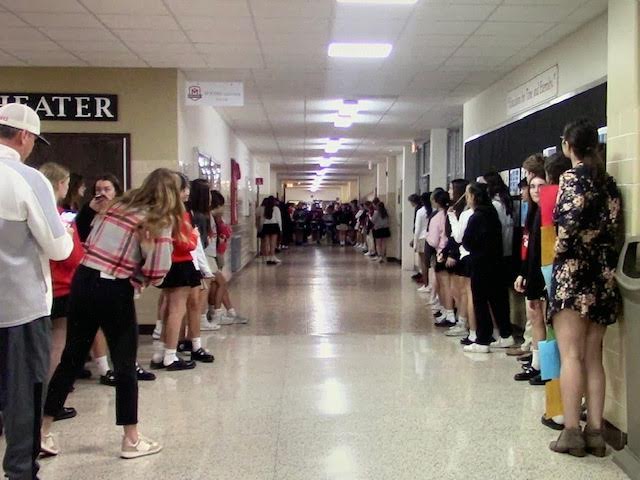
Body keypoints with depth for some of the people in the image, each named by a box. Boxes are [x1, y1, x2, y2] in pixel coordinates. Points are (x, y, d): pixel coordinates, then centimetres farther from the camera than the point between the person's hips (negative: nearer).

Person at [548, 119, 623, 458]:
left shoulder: (573, 176, -5)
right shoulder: (608, 181, 14)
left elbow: (570, 222, -19)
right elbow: (616, 230, 9)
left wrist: (559, 253, -5)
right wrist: (606, 262, 12)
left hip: (573, 272, -7)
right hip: (603, 276, 7)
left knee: (570, 355, -5)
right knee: (593, 357, 9)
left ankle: (572, 432, -5)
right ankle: (595, 432, 11)